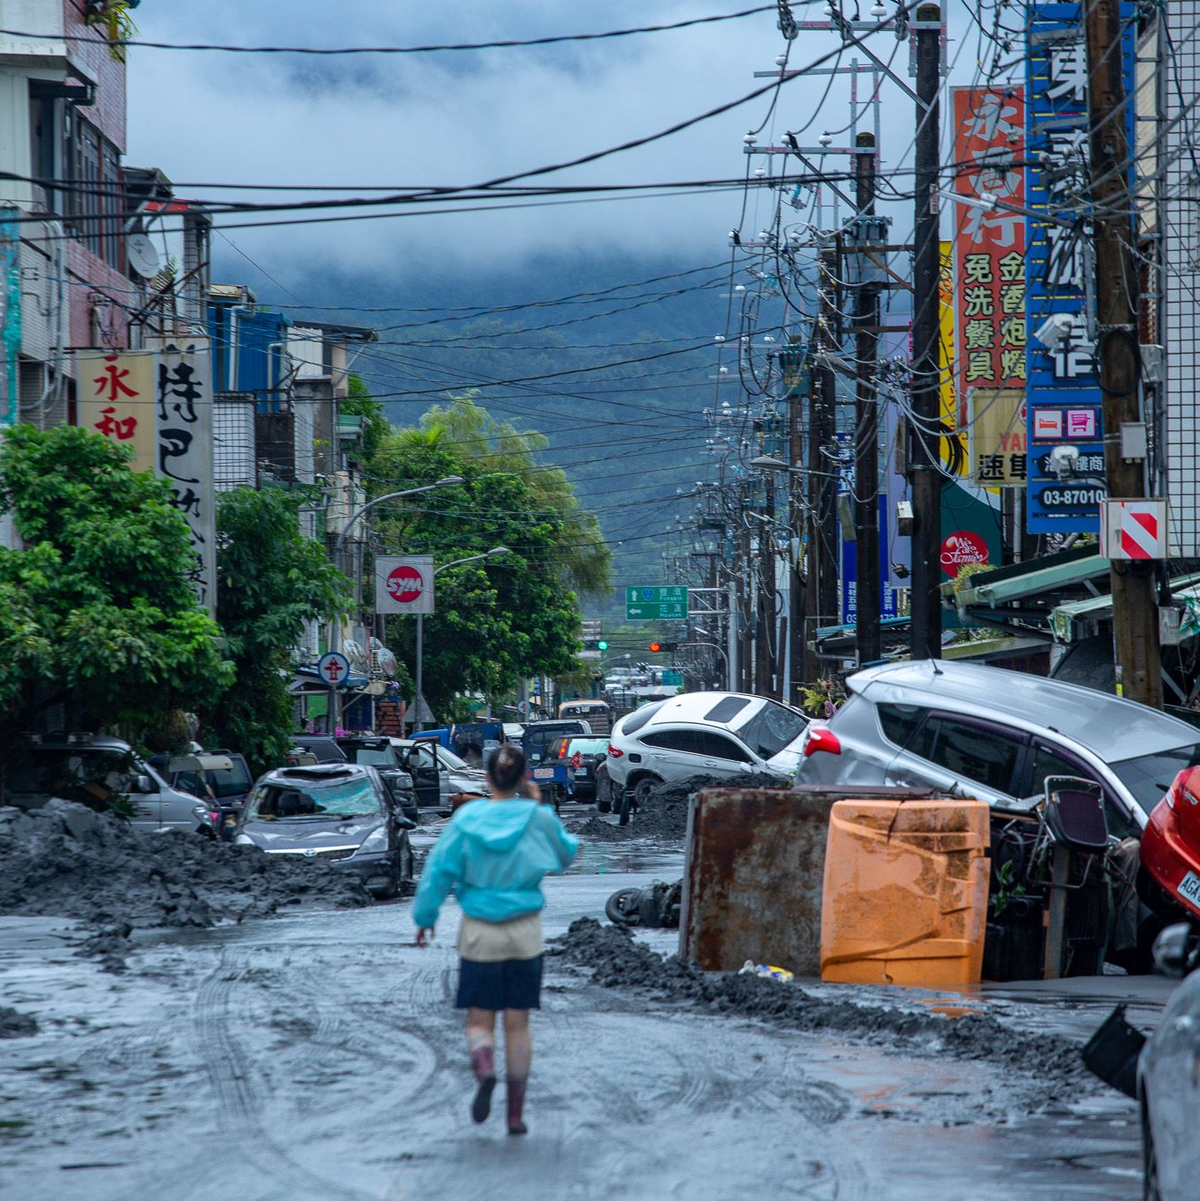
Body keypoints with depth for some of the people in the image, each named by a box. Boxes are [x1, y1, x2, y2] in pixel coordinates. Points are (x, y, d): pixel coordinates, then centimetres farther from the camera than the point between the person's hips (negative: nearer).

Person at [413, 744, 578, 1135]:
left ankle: (485, 1072, -25)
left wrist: (424, 917, 10)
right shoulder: (538, 818, -6)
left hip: (479, 931, -1)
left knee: (479, 1021, 7)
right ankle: (515, 1113, 9)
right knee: (517, 1023, 8)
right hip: (525, 932, 1)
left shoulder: (466, 819, -7)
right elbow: (566, 854, 13)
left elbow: (439, 872, -3)